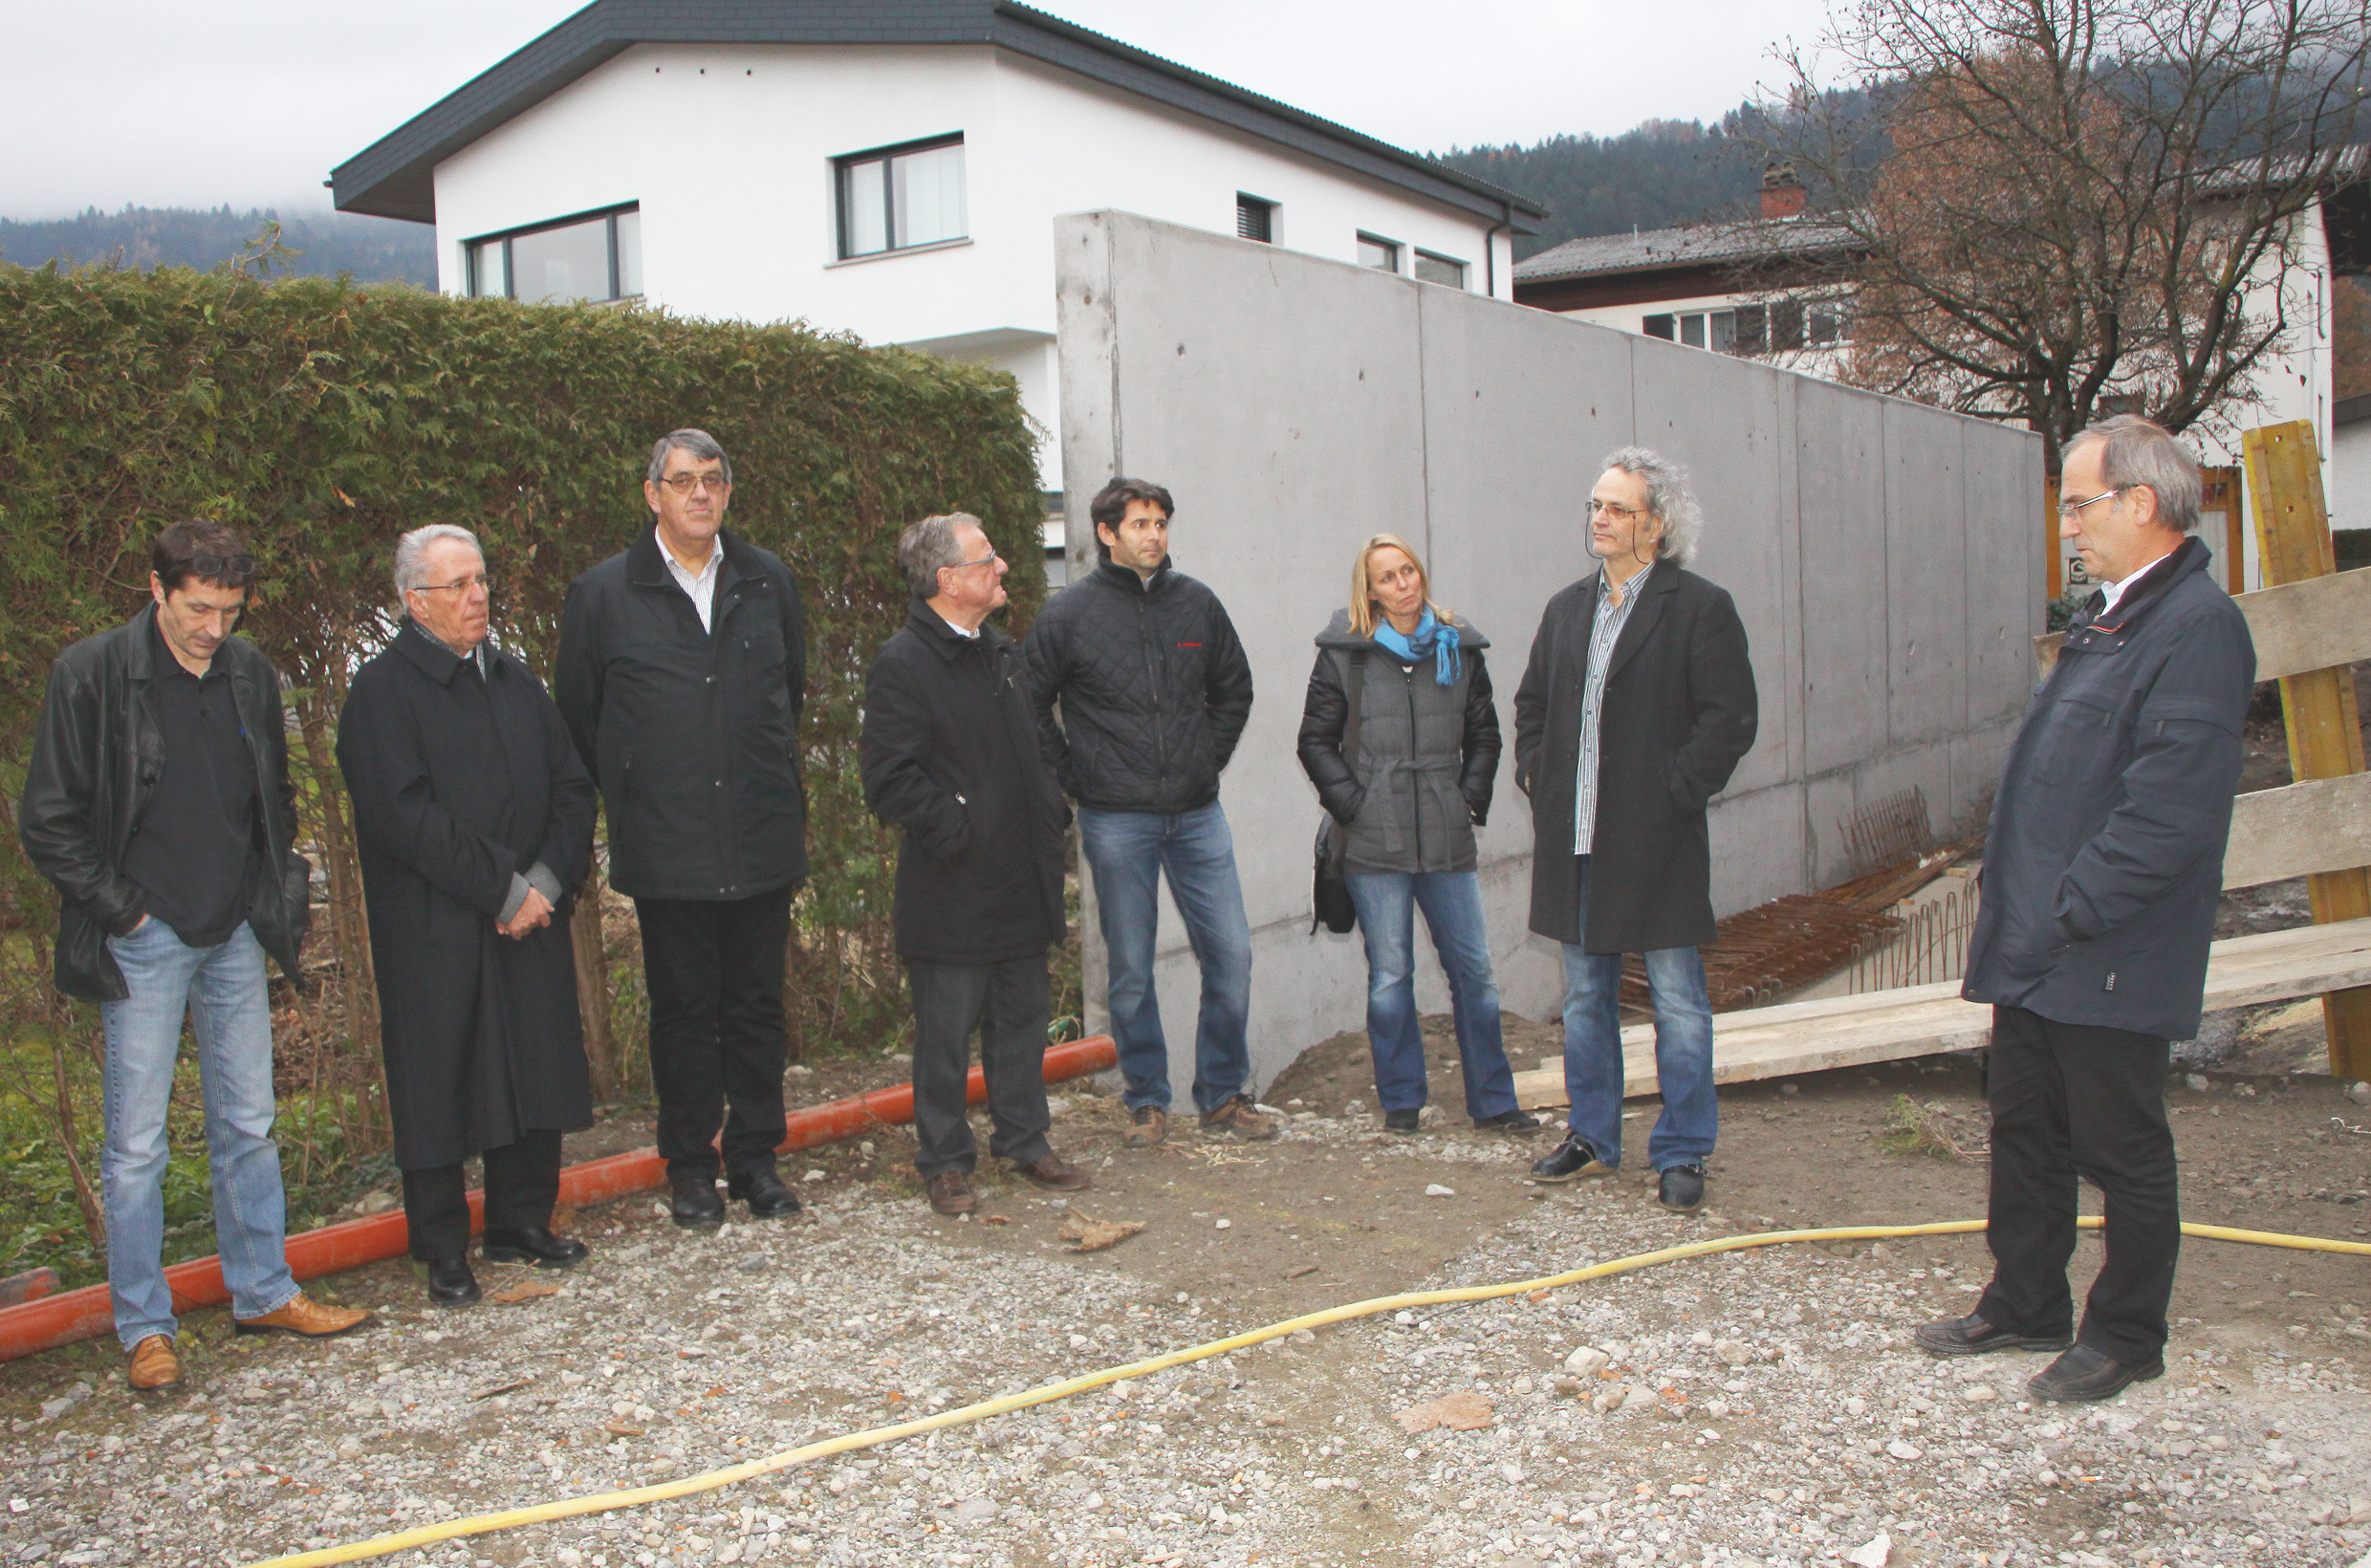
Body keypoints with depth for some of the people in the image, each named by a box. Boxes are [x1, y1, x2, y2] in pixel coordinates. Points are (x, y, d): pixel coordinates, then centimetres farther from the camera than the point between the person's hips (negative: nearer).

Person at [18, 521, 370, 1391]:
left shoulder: (250, 674, 5)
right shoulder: (91, 675, -9)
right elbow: (48, 821, -5)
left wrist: (277, 891, 8)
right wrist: (118, 907, -7)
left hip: (236, 936, 5)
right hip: (146, 942, -4)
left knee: (248, 1126, 12)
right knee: (136, 1145, 2)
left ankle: (263, 1293, 24)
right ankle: (145, 1328, 13)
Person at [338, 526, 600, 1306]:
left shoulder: (516, 679, 13)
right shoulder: (382, 689, -7)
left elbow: (572, 788, 10)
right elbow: (406, 816, -15)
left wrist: (546, 878, -5)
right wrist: (502, 888, -16)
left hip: (531, 915, 6)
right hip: (434, 930, -5)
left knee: (537, 1073, 9)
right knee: (439, 1087, 2)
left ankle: (523, 1223, 25)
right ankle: (444, 1252, 15)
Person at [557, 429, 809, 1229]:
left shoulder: (768, 582, 7)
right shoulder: (603, 594, -1)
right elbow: (578, 718, 7)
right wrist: (630, 795, 9)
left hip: (763, 840, 2)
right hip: (666, 851, -2)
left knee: (758, 1005, 9)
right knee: (682, 1010, 6)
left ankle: (755, 1158, 22)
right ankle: (691, 1170, 19)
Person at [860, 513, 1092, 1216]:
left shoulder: (1001, 655, 14)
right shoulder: (902, 665, -13)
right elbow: (889, 781, -17)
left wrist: (1051, 810, 11)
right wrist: (954, 827, -18)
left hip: (1019, 886, 8)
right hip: (950, 894, -7)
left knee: (1022, 1017, 15)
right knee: (946, 1033, 2)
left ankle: (1024, 1142, 29)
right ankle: (945, 1162, 16)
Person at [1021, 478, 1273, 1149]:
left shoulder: (1196, 602, 6)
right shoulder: (1069, 613, -3)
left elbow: (1233, 690, 19)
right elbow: (1029, 707, 3)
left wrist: (1209, 760, 10)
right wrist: (1074, 777, -1)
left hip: (1197, 814, 3)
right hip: (1116, 821, -3)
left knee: (1230, 954, 1)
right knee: (1130, 969, 5)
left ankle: (1223, 1095, 17)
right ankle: (1147, 1102, 19)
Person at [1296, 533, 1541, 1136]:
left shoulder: (1459, 647, 9)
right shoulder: (1345, 652, 1)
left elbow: (1484, 733, 16)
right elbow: (1316, 740, 4)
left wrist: (1472, 796, 4)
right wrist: (1351, 802, -6)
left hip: (1447, 838, 2)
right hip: (1374, 840, -2)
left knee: (1473, 969, 4)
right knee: (1389, 976, 3)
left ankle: (1493, 1100, 16)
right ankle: (1400, 1099, 17)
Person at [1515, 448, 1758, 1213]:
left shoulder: (1699, 608, -6)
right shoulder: (1568, 608, 12)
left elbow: (1728, 718, -10)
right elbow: (1531, 703, 21)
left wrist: (1675, 791, -14)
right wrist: (1535, 773, 7)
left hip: (1656, 840, -6)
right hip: (1574, 836, 6)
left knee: (1677, 999, 3)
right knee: (1584, 996, 14)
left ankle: (1682, 1153, 14)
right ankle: (1592, 1138, 27)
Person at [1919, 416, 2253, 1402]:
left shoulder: (2197, 626, -18)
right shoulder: (2111, 615, 14)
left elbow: (2169, 811, -25)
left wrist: (2070, 912, -21)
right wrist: (2015, 910, 15)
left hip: (2110, 962, -9)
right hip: (2037, 949, 10)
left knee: (2122, 1153, 6)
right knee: (2025, 1132, 18)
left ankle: (2125, 1339, 22)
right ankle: (2025, 1307, 33)